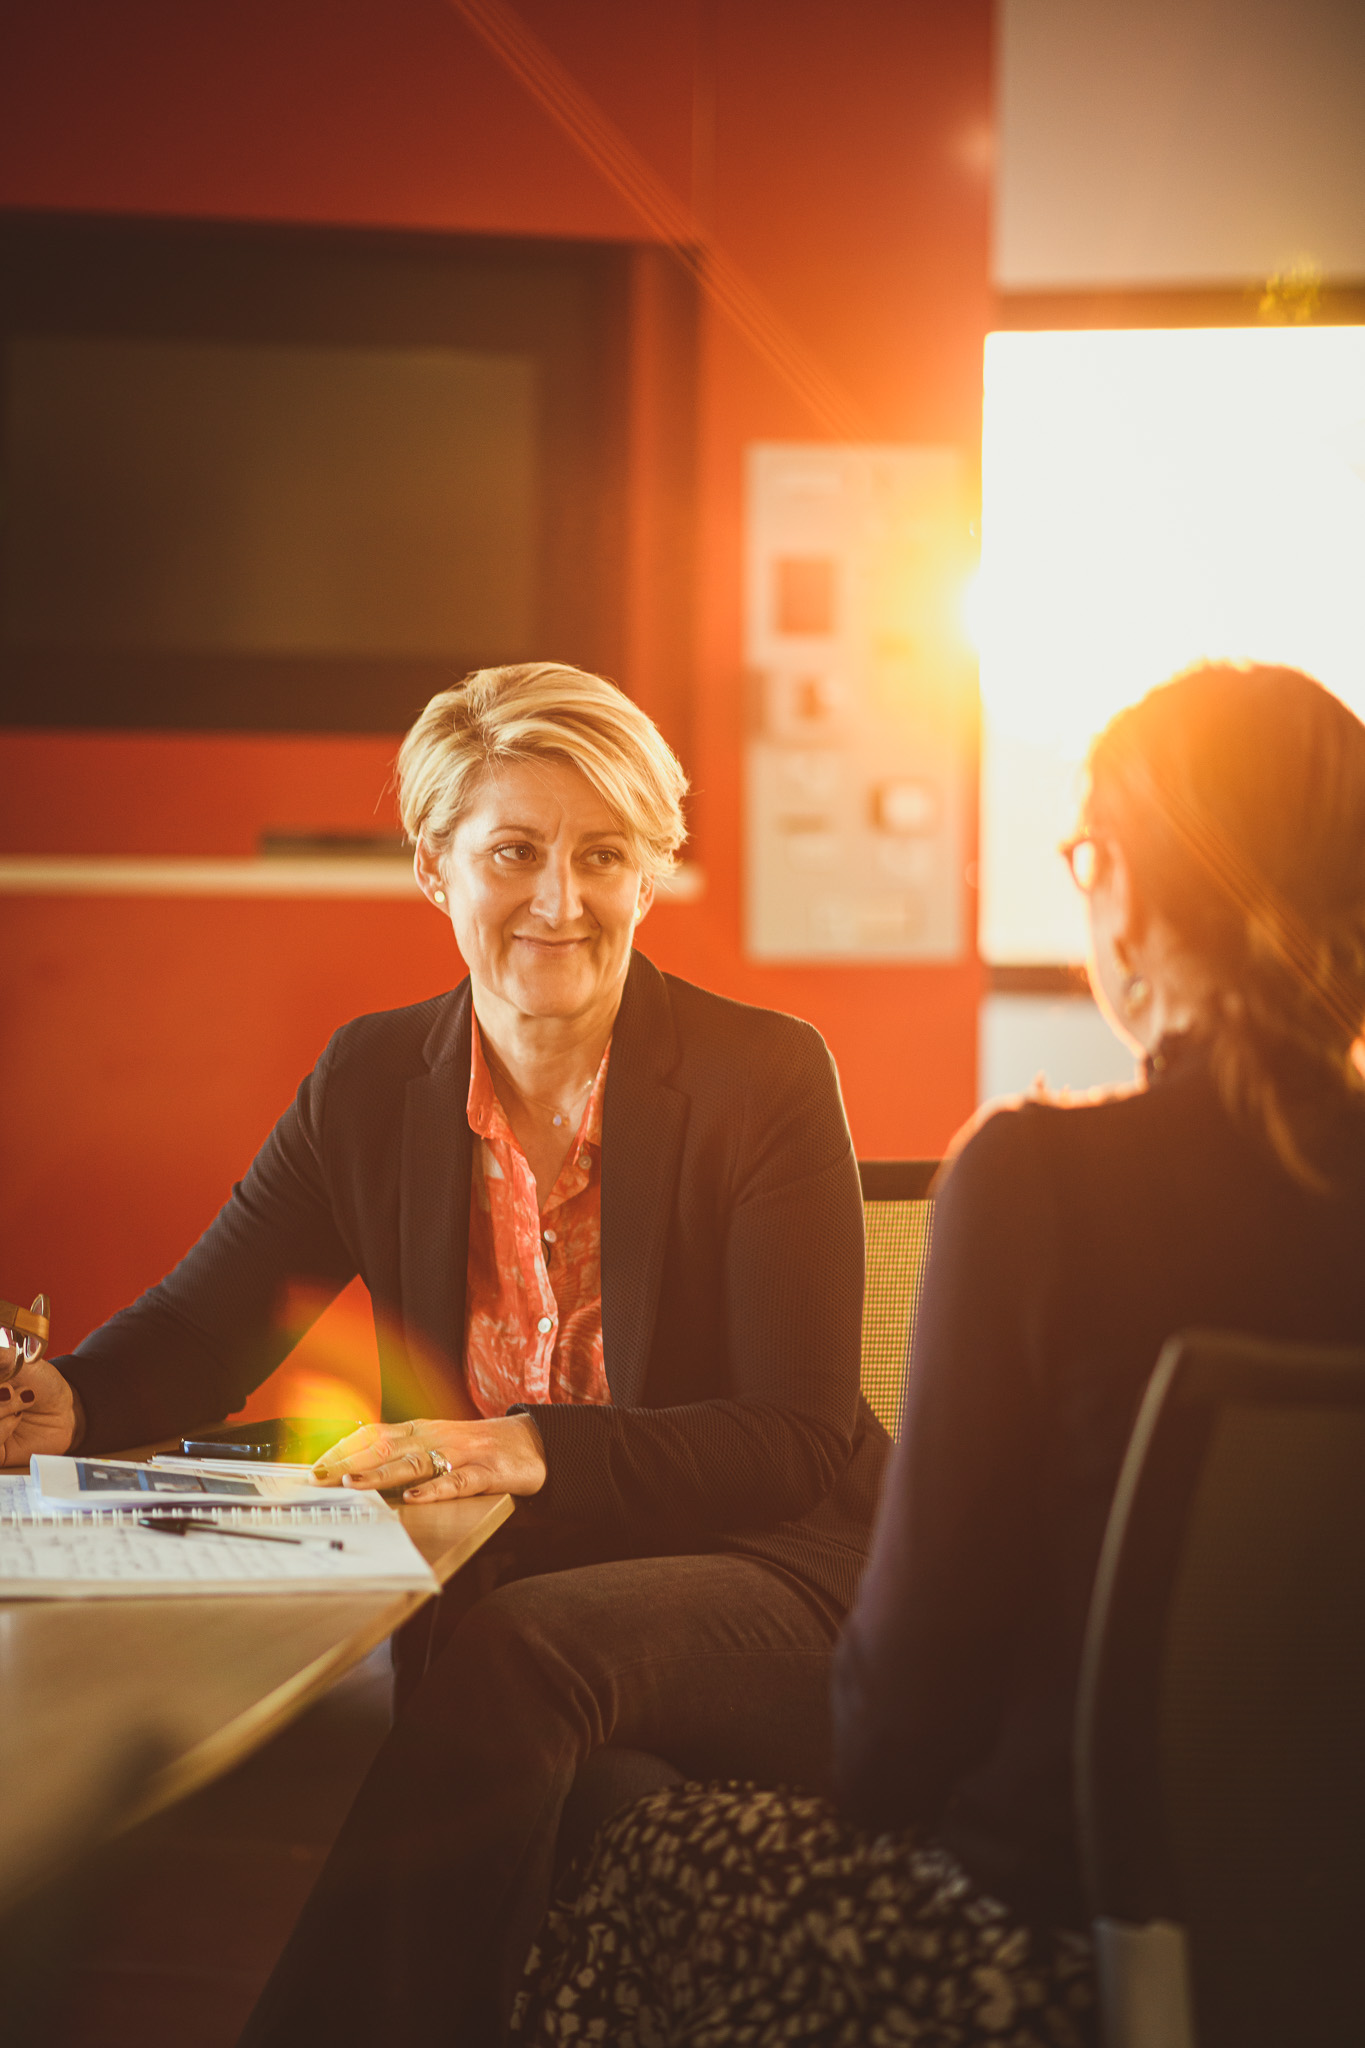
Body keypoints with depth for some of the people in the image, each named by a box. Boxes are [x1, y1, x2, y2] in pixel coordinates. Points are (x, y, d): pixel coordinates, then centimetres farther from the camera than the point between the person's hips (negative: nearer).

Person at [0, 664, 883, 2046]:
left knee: (513, 1651, -36)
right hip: (491, 1579, 4)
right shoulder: (371, 1082, 6)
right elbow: (204, 1324, 6)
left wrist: (533, 1448, -27)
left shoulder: (764, 1078, -7)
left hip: (758, 1573, -4)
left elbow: (802, 1442, -11)